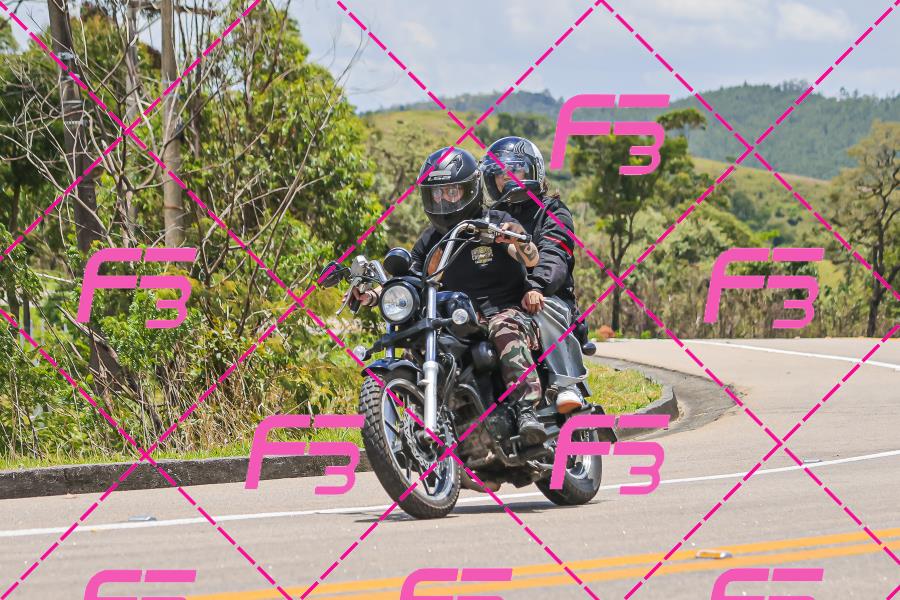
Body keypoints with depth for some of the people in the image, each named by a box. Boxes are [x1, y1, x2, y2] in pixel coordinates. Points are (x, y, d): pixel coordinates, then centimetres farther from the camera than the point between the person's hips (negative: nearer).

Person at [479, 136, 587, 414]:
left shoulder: (552, 211, 8)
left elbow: (554, 255, -12)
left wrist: (537, 286, -33)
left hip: (549, 296, -4)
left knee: (544, 309, -40)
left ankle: (567, 384, -43)